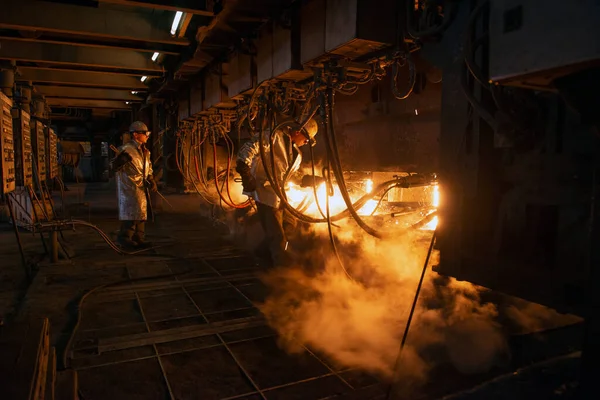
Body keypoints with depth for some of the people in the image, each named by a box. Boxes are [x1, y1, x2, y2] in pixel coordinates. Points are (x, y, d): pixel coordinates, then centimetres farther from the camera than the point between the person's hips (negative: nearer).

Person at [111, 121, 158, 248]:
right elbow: (114, 167, -13)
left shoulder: (144, 150, 14)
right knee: (131, 211, -9)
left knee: (142, 212, 11)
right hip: (129, 187, -8)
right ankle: (125, 237, 3)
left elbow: (148, 168, 22)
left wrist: (151, 180, 7)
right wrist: (121, 160, -34)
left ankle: (139, 238, 20)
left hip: (141, 187, 8)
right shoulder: (126, 149, -11)